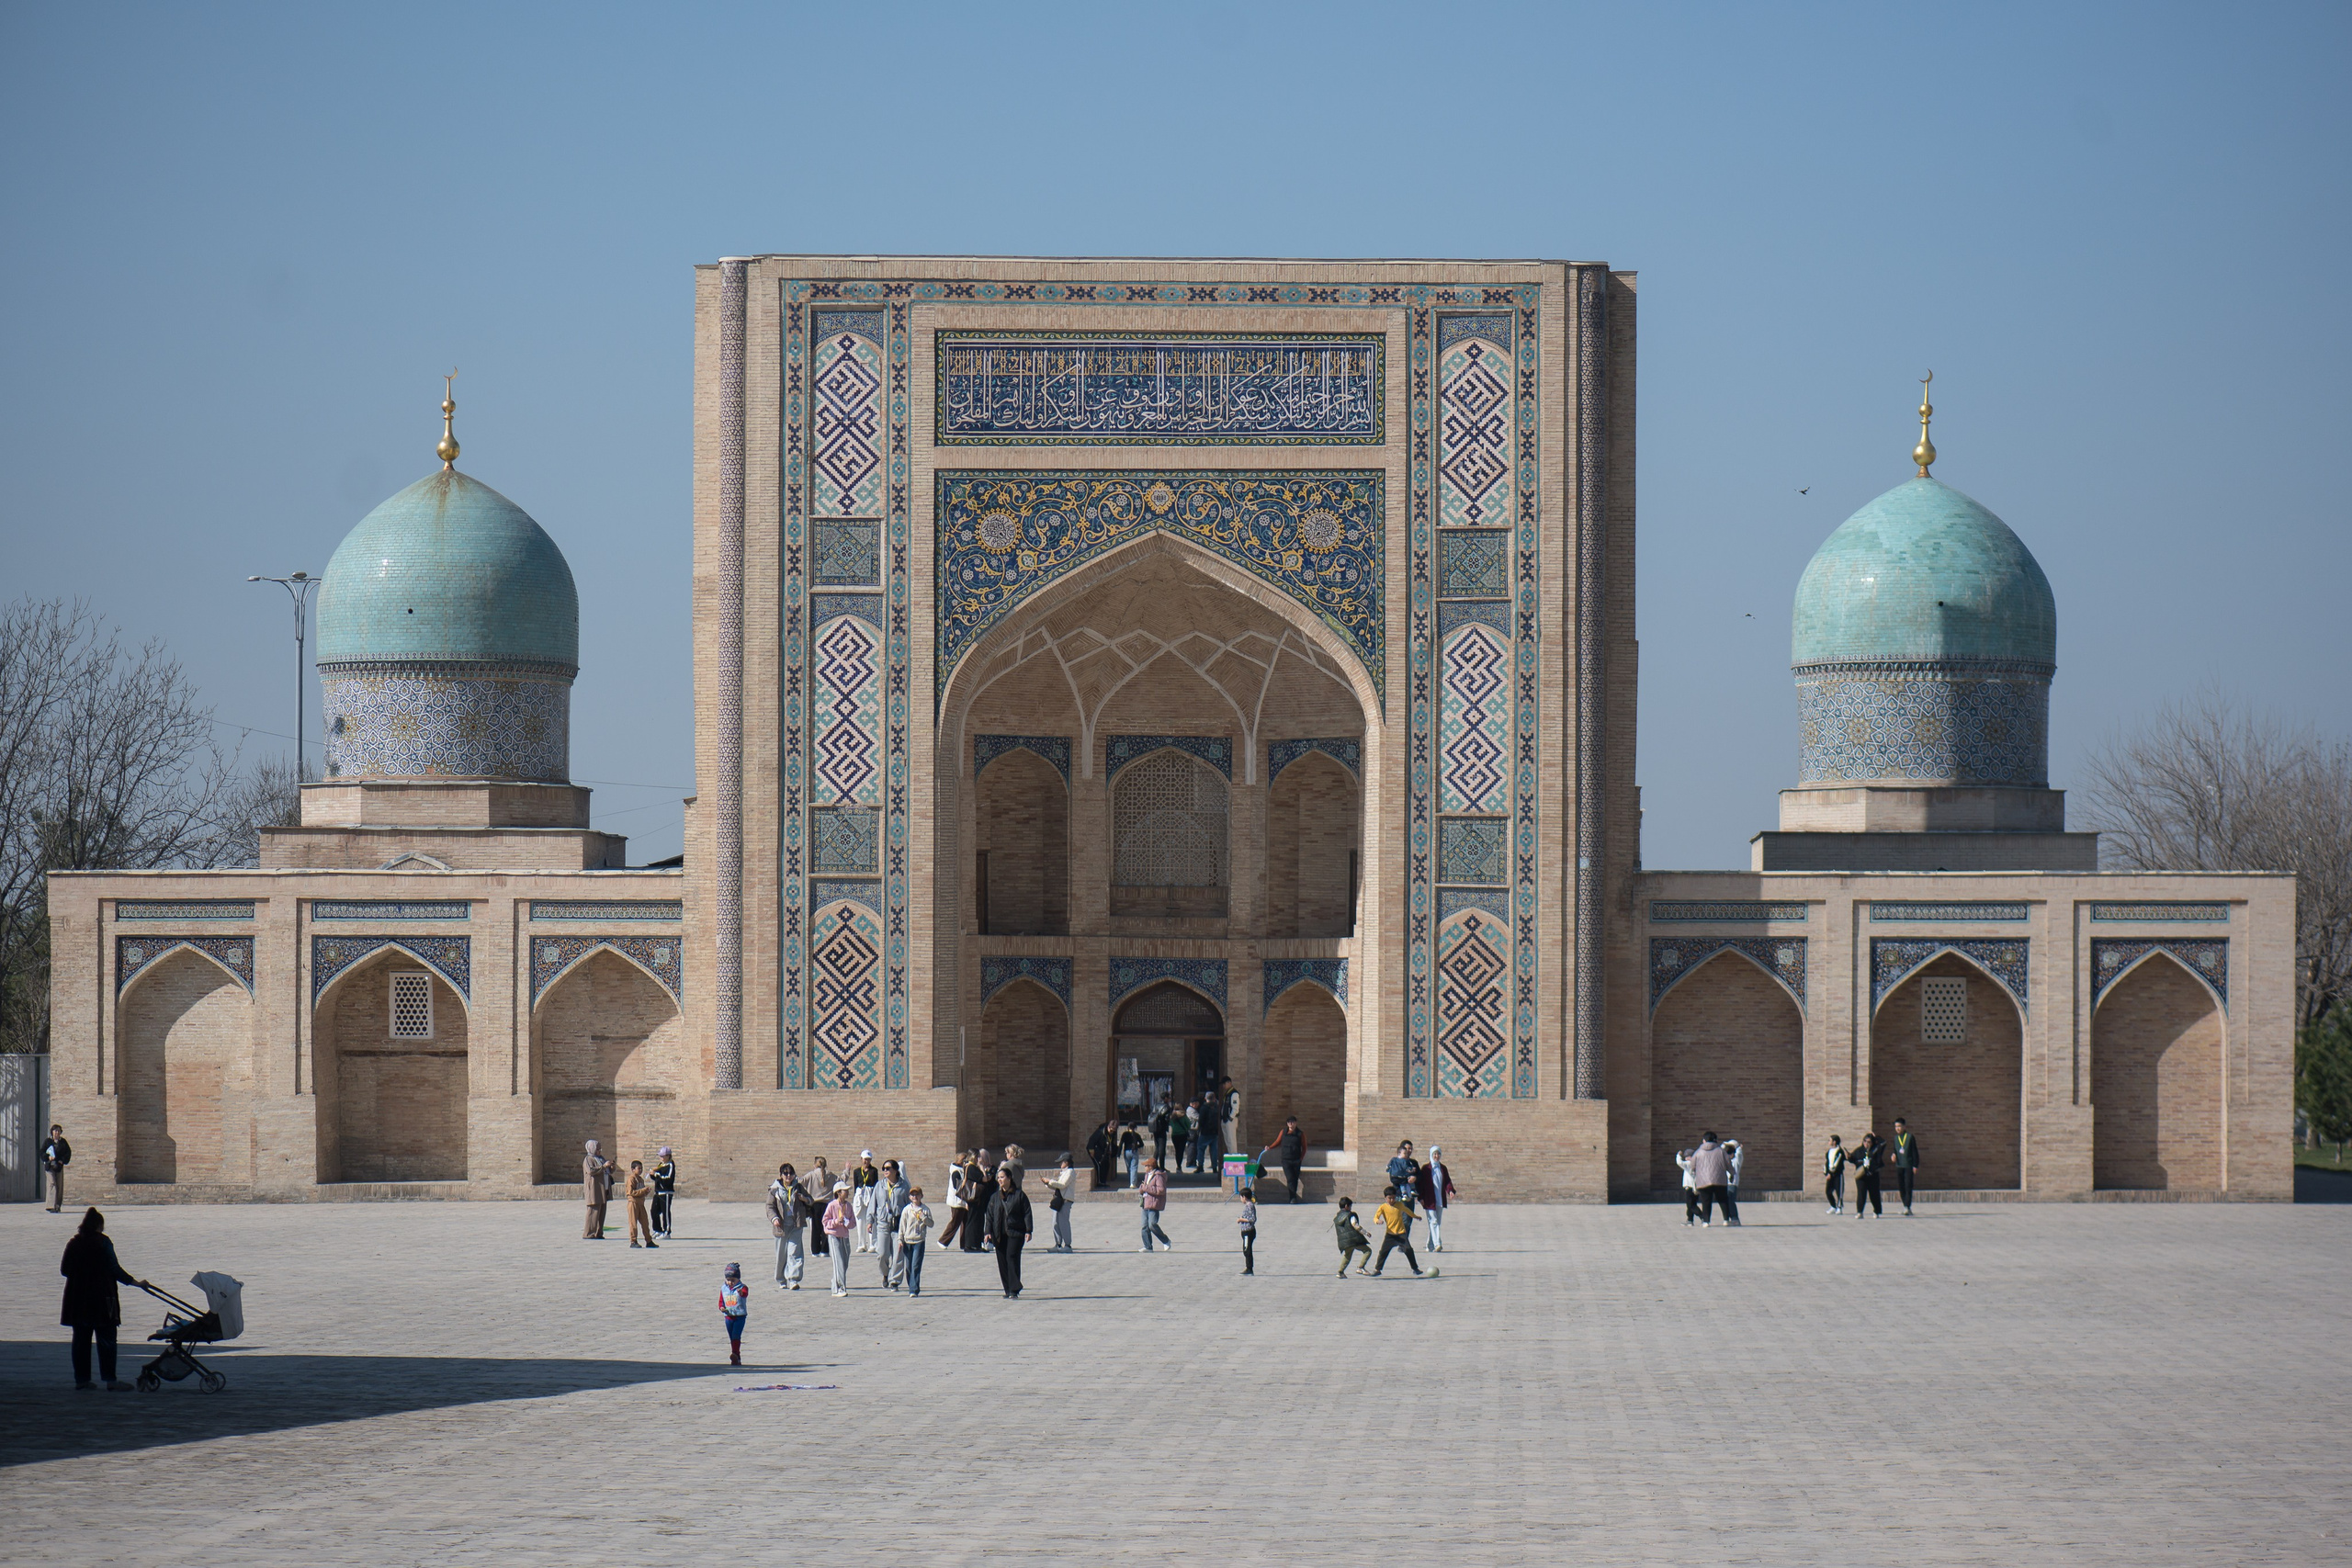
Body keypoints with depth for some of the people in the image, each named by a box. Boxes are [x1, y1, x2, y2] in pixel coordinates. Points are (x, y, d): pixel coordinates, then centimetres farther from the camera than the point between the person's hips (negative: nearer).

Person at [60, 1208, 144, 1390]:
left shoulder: (74, 1243, 6)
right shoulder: (103, 1242, -8)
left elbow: (64, 1269, 9)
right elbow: (115, 1269, -10)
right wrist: (135, 1283, -2)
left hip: (77, 1299, 5)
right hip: (101, 1298, -5)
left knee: (81, 1339, 9)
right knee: (106, 1340, -2)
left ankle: (81, 1379, 9)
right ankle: (110, 1380, -5)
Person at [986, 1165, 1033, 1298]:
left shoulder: (1019, 1195, 0)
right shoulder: (995, 1197, 13)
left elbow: (1027, 1213, 0)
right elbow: (990, 1215, 13)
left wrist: (1028, 1231, -7)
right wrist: (989, 1232, 3)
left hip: (1015, 1233, -5)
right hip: (1000, 1235, 5)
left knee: (1012, 1258, -13)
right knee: (1002, 1261, 3)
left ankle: (1014, 1290, -12)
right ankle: (1008, 1290, 12)